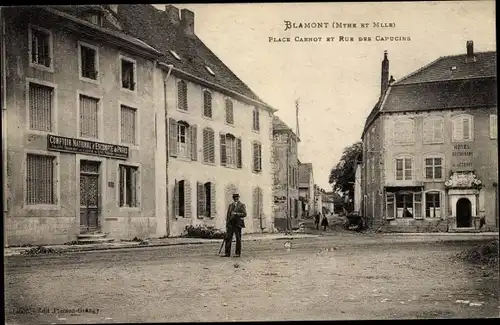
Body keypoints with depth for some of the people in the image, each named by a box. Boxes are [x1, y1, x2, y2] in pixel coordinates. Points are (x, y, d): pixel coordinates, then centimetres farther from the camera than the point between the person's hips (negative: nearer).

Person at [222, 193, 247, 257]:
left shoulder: (242, 205, 2)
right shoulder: (230, 205, 17)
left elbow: (244, 214, -9)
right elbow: (228, 215, 18)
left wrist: (236, 214, -18)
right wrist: (227, 225, 12)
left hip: (238, 224, -4)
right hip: (230, 224, 4)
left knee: (238, 239, -1)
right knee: (228, 238, -2)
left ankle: (237, 253, 5)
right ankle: (227, 253, 0)